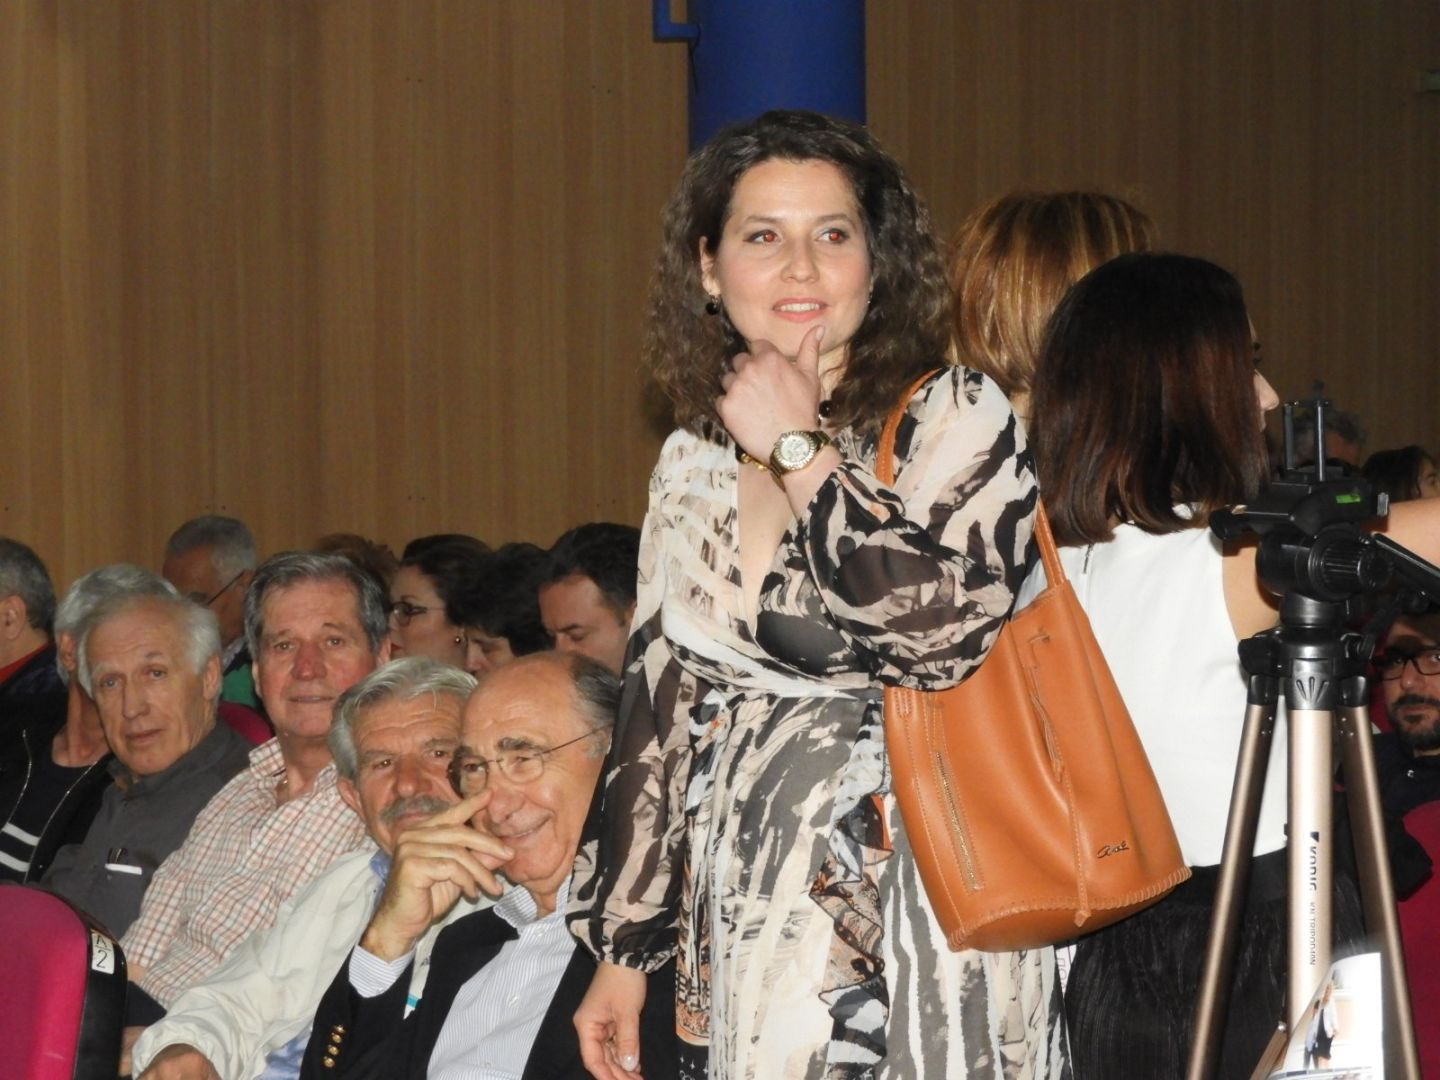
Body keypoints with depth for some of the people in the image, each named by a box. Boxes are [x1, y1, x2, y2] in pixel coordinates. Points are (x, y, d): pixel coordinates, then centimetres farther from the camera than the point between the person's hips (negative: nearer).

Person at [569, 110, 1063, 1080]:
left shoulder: (956, 417, -5)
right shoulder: (694, 462, 10)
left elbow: (940, 634, -22)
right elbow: (661, 707, 15)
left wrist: (800, 453, -14)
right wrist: (621, 949, 16)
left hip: (913, 921, -5)